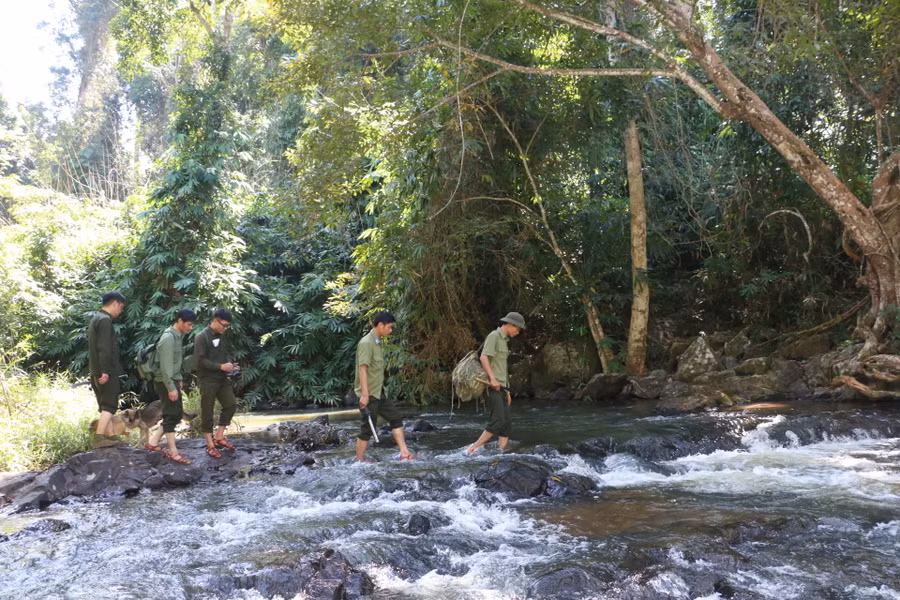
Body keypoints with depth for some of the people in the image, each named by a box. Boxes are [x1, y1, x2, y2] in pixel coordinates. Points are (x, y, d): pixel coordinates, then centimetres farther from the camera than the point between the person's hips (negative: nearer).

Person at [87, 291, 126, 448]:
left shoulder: (96, 319, 18)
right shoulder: (105, 320, -14)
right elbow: (104, 348, -21)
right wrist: (105, 371, -24)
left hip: (96, 371, 10)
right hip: (107, 371, -10)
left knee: (105, 405, 14)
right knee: (110, 405, -8)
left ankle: (108, 435, 19)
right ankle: (99, 437, -13)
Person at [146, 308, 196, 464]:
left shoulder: (177, 336, 10)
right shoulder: (168, 338, -20)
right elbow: (165, 366, -23)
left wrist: (178, 380, 19)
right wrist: (171, 387, -23)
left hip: (173, 381, 10)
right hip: (165, 382, -10)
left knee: (177, 413, 12)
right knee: (171, 415, -4)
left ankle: (153, 441, 19)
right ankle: (173, 452, 3)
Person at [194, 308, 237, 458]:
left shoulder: (222, 337, 9)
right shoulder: (201, 337, -14)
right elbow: (200, 360, -20)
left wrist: (229, 364, -2)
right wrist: (221, 366, -22)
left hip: (222, 378, 7)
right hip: (207, 380, -7)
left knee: (231, 404, 4)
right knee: (207, 412, 1)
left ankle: (219, 437, 17)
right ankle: (210, 445, 9)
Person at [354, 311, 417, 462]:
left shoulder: (378, 342, 13)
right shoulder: (366, 343, -17)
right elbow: (362, 369, -24)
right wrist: (365, 394, -29)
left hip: (379, 392, 10)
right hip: (369, 393, -10)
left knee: (396, 417, 9)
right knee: (368, 427, -3)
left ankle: (404, 454, 11)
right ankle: (360, 461, 8)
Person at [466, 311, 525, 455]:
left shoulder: (504, 340, 22)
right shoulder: (494, 336, -6)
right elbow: (484, 357, -18)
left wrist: (507, 391, 20)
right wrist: (492, 378, -27)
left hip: (502, 386, 10)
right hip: (494, 385, -10)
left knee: (507, 422, 3)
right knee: (498, 421, -16)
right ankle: (473, 449, -12)